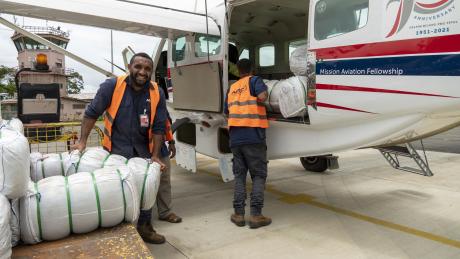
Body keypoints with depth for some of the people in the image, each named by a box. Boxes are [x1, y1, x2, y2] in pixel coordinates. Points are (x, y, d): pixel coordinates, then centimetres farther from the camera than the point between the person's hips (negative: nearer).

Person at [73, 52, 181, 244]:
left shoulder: (157, 94, -6)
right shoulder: (112, 86, -12)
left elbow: (158, 127, -4)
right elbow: (92, 113, -5)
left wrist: (155, 156, -8)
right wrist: (83, 141, -8)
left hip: (143, 149, 3)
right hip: (117, 149, -3)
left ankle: (143, 227, 30)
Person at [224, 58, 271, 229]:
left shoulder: (231, 88, 19)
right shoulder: (254, 80, 3)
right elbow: (262, 97, -16)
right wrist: (257, 103, 5)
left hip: (235, 138, 5)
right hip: (253, 136, -4)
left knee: (239, 175, 12)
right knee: (259, 175, 4)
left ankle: (239, 214, 10)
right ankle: (256, 215, -1)